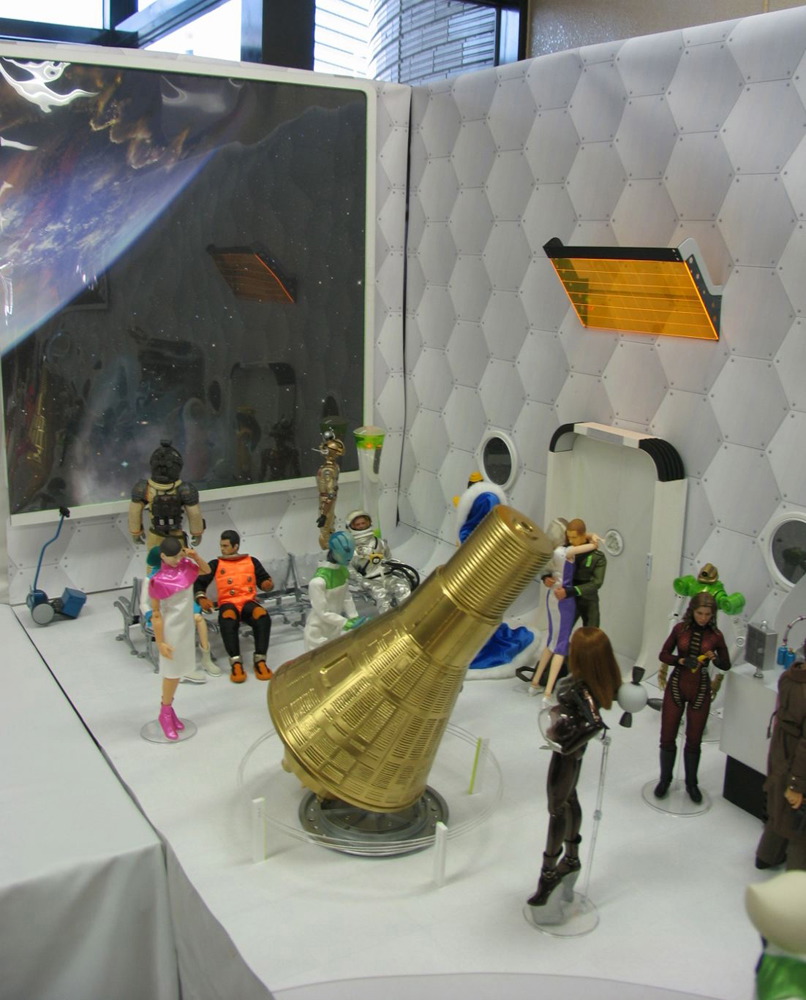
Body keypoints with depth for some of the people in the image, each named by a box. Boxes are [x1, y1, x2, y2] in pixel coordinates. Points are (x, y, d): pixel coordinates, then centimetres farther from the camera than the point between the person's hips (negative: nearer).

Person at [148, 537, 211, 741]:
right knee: (172, 672, 5)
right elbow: (156, 614, -18)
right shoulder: (159, 581, -22)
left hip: (187, 625, 7)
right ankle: (165, 714, 25)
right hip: (172, 629, -7)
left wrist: (195, 557, -7)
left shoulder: (185, 566, -4)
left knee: (179, 671, 18)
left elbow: (206, 570, 13)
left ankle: (167, 707, 36)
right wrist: (160, 642, -17)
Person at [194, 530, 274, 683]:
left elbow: (264, 579, 16)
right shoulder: (216, 564, 18)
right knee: (227, 620, -39)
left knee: (263, 617, -35)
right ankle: (235, 662, -38)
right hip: (228, 603, -1)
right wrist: (201, 598, -7)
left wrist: (267, 584, -7)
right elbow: (200, 582, 12)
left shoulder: (251, 561, 21)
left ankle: (260, 660, -31)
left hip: (248, 601, 1)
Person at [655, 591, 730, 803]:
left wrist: (714, 658, -17)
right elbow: (664, 654, 1)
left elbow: (726, 665, 4)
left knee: (694, 739, 9)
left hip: (700, 689, 0)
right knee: (667, 736, 6)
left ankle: (691, 783, 28)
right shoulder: (680, 629, -5)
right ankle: (665, 779, 25)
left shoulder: (716, 636, -6)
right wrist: (681, 660, -17)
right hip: (676, 685, 1)